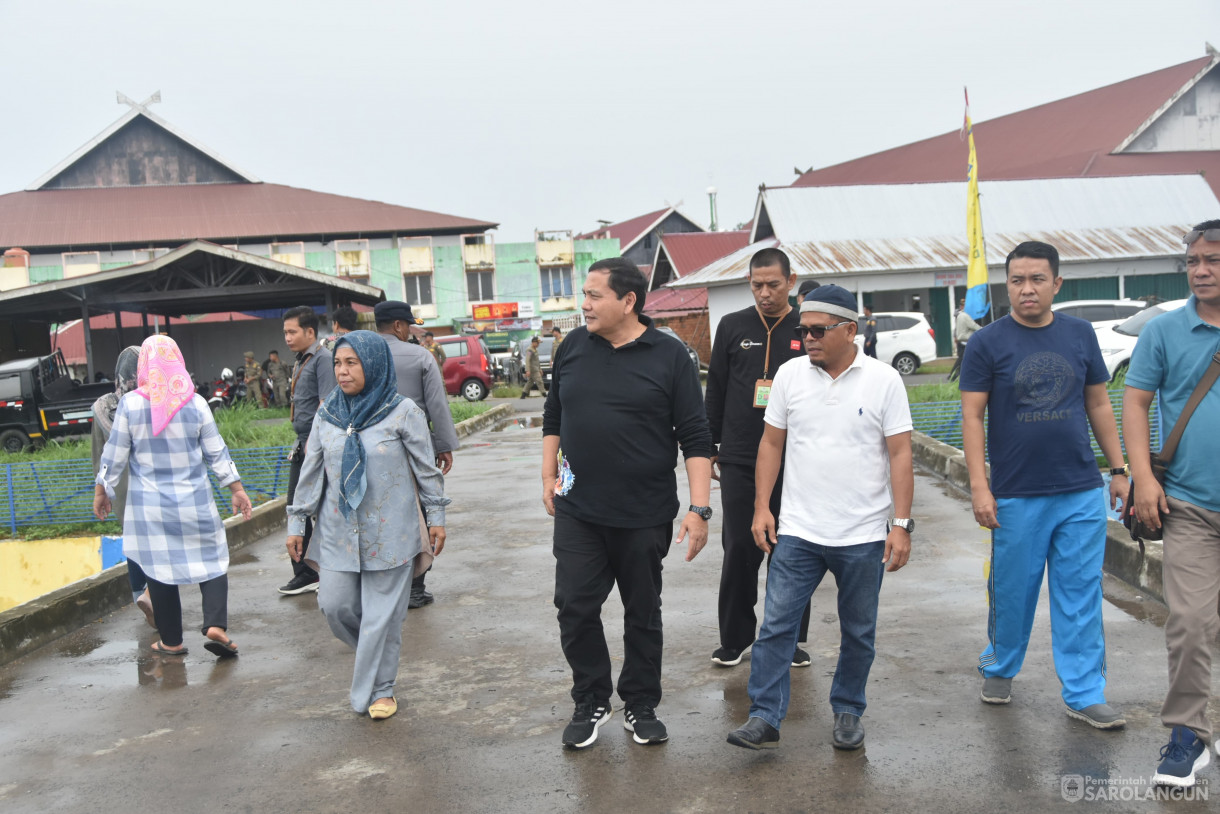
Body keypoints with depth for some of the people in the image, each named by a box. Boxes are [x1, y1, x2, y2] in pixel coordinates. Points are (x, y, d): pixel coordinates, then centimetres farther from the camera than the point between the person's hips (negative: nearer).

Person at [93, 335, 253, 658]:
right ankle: (215, 624, -7)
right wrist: (237, 489, 8)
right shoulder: (195, 403, -5)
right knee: (212, 559, 9)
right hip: (195, 499, 0)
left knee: (159, 568, 9)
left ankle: (171, 641, 15)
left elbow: (114, 456, -1)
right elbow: (217, 452, 0)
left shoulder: (130, 404, -7)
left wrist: (101, 491, 13)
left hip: (149, 503, 0)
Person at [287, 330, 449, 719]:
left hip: (390, 533, -4)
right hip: (339, 532, 4)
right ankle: (375, 653, 34)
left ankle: (380, 688, 21)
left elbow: (426, 469, -2)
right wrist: (296, 523, 10)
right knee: (335, 605, 3)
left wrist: (436, 517, -1)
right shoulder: (327, 413, 4)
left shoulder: (403, 412, -8)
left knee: (383, 613, 3)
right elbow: (311, 472, 10)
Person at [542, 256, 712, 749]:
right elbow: (553, 416, 17)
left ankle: (641, 707, 28)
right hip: (577, 511, 3)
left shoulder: (670, 357, -7)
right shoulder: (574, 347, 4)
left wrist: (699, 509, -13)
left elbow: (695, 438, -7)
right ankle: (591, 703, 22)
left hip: (645, 516, -2)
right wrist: (549, 476, 12)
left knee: (643, 614, 11)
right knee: (574, 607, 2)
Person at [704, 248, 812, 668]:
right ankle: (734, 638, 17)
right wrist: (709, 449, 7)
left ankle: (791, 639, 21)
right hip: (739, 461, 1)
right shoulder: (732, 326, 6)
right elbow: (715, 392, 10)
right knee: (739, 550, 4)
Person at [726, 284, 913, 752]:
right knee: (776, 626, -1)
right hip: (797, 532, 1)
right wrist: (762, 507, 2)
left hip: (864, 536, -1)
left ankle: (848, 713, 30)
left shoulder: (883, 380, -4)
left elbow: (900, 454, -4)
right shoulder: (790, 374, 2)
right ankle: (764, 718, 8)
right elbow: (771, 443, 7)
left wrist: (901, 524, -9)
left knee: (858, 633, 12)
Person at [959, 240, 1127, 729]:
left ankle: (1083, 694, 15)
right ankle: (999, 668, 32)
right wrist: (979, 486, -11)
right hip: (1017, 497, -2)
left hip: (1082, 493, 2)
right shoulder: (988, 343, -3)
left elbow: (1099, 405, 14)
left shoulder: (1080, 335, 7)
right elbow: (972, 416, -5)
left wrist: (1119, 469, 11)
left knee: (1081, 597, 5)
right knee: (1012, 591, 9)